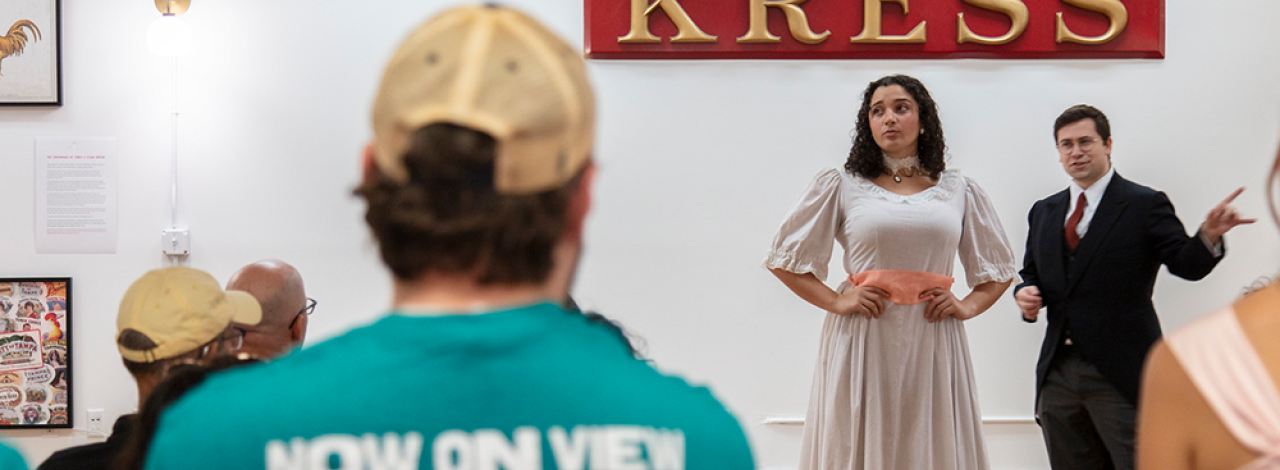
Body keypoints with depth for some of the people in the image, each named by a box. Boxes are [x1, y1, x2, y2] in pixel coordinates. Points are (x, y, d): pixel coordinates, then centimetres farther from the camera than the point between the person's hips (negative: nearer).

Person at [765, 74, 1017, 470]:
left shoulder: (960, 191, 12)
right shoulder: (841, 187, 6)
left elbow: (999, 267, 22)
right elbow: (784, 258, 9)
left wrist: (968, 306, 4)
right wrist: (835, 302, -3)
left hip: (933, 346, 2)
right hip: (862, 347, -1)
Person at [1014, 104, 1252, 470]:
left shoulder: (1145, 205, -2)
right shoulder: (1043, 212, 14)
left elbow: (1187, 265, -11)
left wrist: (1209, 236, -32)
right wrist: (1026, 294, -3)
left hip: (1121, 375, -5)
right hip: (1057, 373, 5)